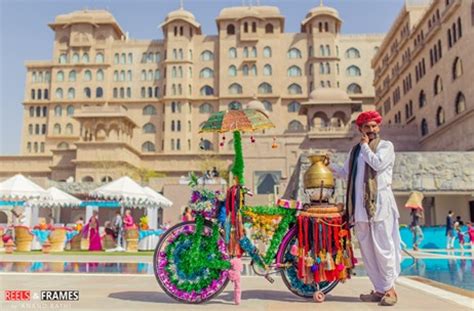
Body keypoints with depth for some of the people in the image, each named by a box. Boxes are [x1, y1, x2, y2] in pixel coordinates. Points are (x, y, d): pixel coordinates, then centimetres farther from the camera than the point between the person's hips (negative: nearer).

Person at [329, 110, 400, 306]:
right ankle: (379, 289, 16)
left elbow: (378, 163, -14)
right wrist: (328, 165, 14)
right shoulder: (355, 150, 20)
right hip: (360, 205, 5)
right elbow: (344, 173, 24)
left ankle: (389, 289, 6)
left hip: (379, 204, -5)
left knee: (383, 247, -6)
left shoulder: (386, 146, 5)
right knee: (366, 249, 6)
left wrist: (365, 146, -2)